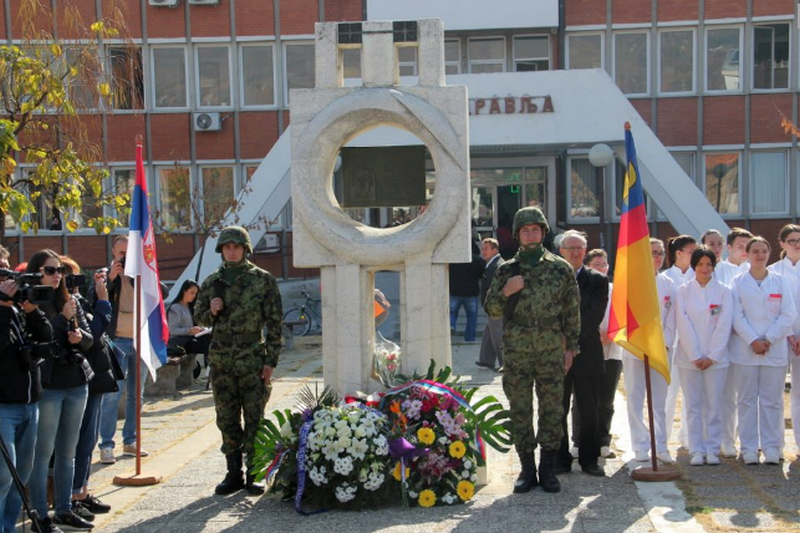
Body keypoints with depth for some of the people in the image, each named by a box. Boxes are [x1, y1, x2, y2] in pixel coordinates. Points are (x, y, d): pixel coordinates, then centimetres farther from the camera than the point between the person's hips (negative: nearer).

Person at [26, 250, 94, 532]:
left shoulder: (70, 301, 10)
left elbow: (89, 339, 11)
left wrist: (80, 337, -10)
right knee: (43, 453, -2)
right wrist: (63, 318, -19)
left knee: (67, 451, 13)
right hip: (48, 385, -6)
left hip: (77, 383, 6)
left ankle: (64, 510, 22)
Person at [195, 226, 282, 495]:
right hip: (221, 359, 3)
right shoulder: (211, 282, 10)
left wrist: (271, 360, -8)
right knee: (227, 420, 7)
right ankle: (234, 475, 16)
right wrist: (211, 312, -6)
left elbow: (274, 322, -2)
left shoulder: (263, 279, 0)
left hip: (253, 359, -3)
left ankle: (255, 474, 7)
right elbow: (199, 317, 18)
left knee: (254, 418, -1)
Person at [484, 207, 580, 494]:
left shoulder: (561, 269, 5)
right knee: (520, 411, 4)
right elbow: (492, 311, 8)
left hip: (551, 351, -1)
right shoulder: (506, 271, 7)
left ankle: (548, 468, 11)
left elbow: (572, 312, 8)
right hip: (516, 352, 1)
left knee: (552, 410, 1)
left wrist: (571, 348, 4)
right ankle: (527, 468, 13)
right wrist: (505, 292, -11)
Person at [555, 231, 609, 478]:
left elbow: (594, 316, -6)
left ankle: (589, 459, 18)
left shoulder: (598, 280, 4)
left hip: (587, 355, 0)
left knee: (589, 411, 7)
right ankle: (560, 460, 14)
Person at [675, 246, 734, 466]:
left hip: (715, 358, 0)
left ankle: (712, 450, 10)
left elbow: (724, 326, -1)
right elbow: (683, 325, -2)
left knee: (713, 405, 2)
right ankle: (696, 451, 7)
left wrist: (712, 356, -9)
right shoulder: (683, 291, 4)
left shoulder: (723, 291, 4)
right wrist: (695, 356, -9)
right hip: (689, 357, 0)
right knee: (693, 405, 2)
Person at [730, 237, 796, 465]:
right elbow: (737, 316, -2)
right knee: (746, 400, 1)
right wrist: (753, 341, -12)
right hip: (745, 350, 0)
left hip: (775, 350, 1)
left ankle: (771, 447, 9)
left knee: (772, 400, 2)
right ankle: (749, 448, 7)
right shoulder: (738, 283, 4)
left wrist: (768, 339, -9)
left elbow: (789, 315, 1)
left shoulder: (780, 282, 7)